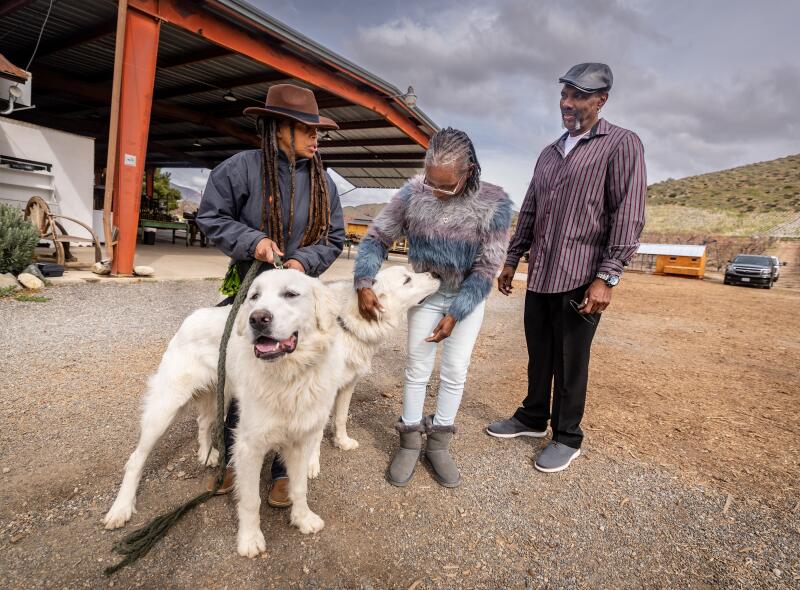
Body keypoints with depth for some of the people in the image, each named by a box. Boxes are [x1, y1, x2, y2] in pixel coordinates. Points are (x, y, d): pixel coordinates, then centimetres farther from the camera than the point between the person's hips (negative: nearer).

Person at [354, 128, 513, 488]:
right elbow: (377, 237, -9)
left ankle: (438, 443, 23)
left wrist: (455, 314, -21)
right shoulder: (413, 193, -19)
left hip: (469, 297, 0)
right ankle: (410, 441, 22)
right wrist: (364, 283, -22)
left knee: (455, 372, 5)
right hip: (425, 292, 1)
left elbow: (486, 267, -18)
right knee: (417, 368, 6)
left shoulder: (494, 202, -22)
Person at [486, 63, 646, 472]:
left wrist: (606, 278, -17)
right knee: (538, 355, 15)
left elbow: (628, 218, -10)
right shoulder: (549, 153, 17)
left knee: (569, 363, 3)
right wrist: (511, 261, 16)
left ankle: (567, 438, 20)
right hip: (539, 277, 6)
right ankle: (533, 418, 32)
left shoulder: (621, 144, -2)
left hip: (580, 280, -6)